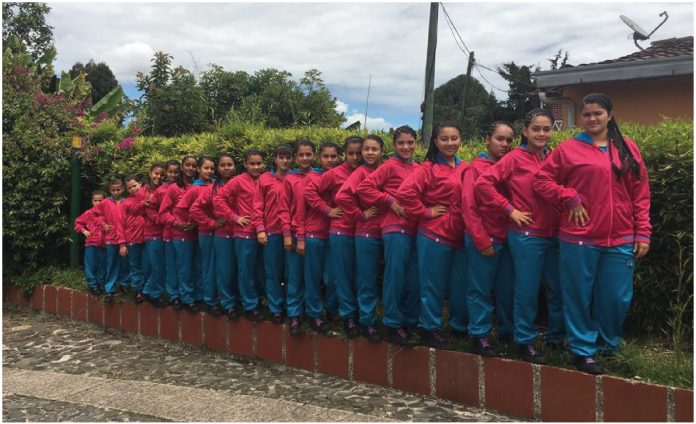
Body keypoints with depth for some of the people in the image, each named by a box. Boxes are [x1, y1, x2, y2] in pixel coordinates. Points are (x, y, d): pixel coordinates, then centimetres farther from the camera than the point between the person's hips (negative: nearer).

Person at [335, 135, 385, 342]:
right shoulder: (360, 172, -7)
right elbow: (342, 196, -20)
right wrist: (361, 215, -12)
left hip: (384, 232, 5)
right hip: (366, 234, -5)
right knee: (367, 280, 2)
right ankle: (367, 322, 13)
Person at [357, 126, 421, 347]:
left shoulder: (417, 168, 14)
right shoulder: (390, 165, -2)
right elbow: (364, 188, -8)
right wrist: (389, 200, -11)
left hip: (414, 229, 6)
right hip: (395, 229, -6)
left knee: (414, 279, 9)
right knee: (395, 277, -3)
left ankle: (410, 323, 22)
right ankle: (393, 326, 7)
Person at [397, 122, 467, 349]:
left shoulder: (465, 168, 9)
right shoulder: (429, 168, -7)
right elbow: (405, 192, -19)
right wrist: (426, 212, -13)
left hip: (459, 236, 6)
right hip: (434, 236, -5)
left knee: (460, 285, 14)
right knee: (433, 284, 5)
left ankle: (460, 326, 30)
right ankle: (429, 329, 18)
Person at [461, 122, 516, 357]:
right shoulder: (475, 168, -4)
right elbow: (468, 207, -9)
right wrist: (482, 241, -12)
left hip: (506, 239, 5)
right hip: (483, 241, -5)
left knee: (507, 288, 12)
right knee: (480, 289, 3)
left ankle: (507, 330, 27)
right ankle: (479, 334, 14)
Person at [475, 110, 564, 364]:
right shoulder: (515, 158, -6)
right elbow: (482, 183, -12)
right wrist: (510, 209, -11)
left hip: (555, 234, 5)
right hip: (526, 235, -5)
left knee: (559, 288, 14)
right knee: (527, 290, 4)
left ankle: (557, 336, 33)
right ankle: (525, 341, 20)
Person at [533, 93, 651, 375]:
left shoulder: (627, 148, 9)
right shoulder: (568, 149, 1)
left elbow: (641, 194, 8)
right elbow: (541, 180, 2)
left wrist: (643, 233, 3)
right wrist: (570, 198, -10)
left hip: (621, 240, 3)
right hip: (580, 239, -2)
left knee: (617, 298, 8)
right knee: (580, 297, 5)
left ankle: (607, 344, 32)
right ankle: (583, 350, 20)